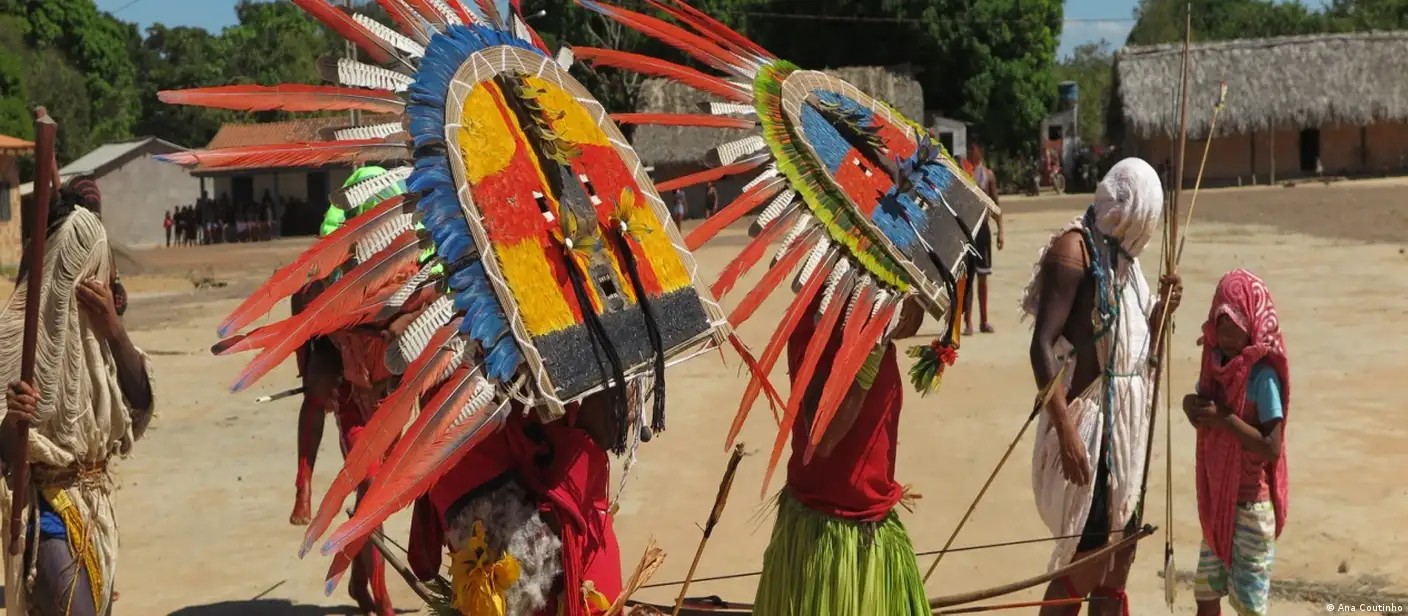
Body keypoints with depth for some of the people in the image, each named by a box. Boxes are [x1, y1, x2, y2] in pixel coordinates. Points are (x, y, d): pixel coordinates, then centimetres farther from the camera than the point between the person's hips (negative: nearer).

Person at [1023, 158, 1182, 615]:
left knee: (1118, 550, 14)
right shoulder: (1075, 247, -13)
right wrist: (1066, 430, -29)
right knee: (1085, 558, -7)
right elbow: (1042, 345, -22)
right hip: (1088, 422, -9)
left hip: (1126, 421, 9)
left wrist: (1161, 311, 0)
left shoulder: (1123, 253, 14)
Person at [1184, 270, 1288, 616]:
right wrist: (1193, 409, -6)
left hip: (1250, 505, -7)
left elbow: (1272, 448, -22)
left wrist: (1224, 418, -24)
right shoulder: (1216, 365, 5)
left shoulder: (1263, 376, -16)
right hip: (1216, 501, 7)